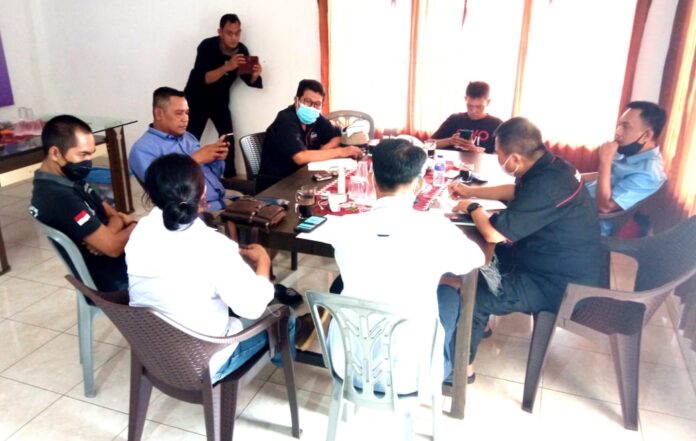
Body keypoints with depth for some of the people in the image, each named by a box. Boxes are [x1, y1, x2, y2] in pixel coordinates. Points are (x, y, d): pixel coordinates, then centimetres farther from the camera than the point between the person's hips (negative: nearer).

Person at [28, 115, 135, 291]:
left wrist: (109, 231, -17)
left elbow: (111, 213, 6)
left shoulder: (69, 178, 2)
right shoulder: (58, 198, -27)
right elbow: (113, 247, -27)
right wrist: (136, 225, -8)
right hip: (116, 280, -8)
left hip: (111, 264, 9)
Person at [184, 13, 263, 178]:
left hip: (220, 99, 4)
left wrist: (255, 75, -28)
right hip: (197, 98, -4)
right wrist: (227, 67, -46)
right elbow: (203, 79, -34)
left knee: (228, 137, -3)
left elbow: (249, 81, -5)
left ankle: (230, 175, 8)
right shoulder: (207, 46, -24)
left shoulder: (242, 50, -12)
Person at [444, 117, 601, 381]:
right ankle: (476, 325, 31)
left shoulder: (545, 185, -32)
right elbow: (515, 192, 21)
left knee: (473, 296, -14)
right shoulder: (548, 166, -1)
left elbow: (493, 233, -28)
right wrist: (471, 191, 19)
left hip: (560, 285, -10)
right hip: (563, 266, 10)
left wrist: (472, 208, -8)